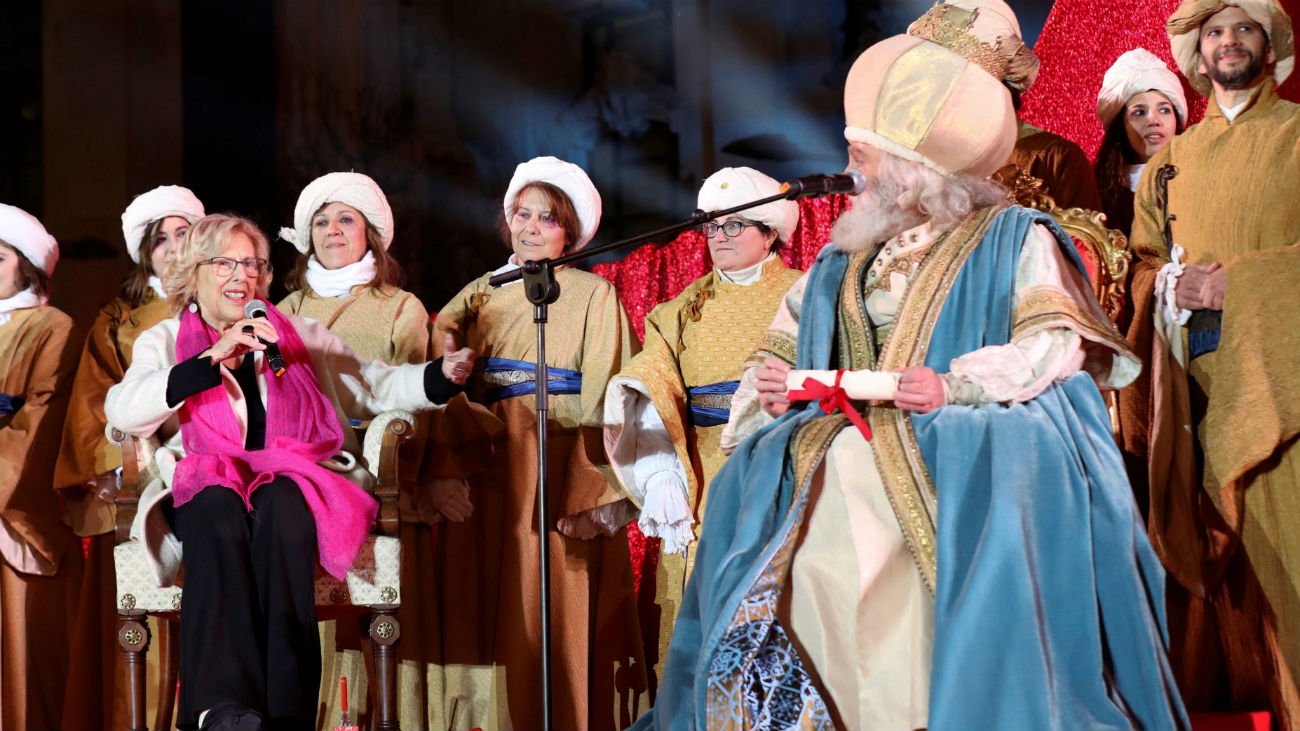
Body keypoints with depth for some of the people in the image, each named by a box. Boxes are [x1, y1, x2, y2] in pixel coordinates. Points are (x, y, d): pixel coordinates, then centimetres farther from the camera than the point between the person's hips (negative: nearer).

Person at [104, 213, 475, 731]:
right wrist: (215, 358, -9)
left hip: (292, 480, 1)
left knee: (278, 508, -36)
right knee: (220, 511, -37)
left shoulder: (300, 335, 25)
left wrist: (442, 376, 0)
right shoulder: (165, 342, 19)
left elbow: (377, 387, 20)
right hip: (208, 488, 0)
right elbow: (123, 412, -1)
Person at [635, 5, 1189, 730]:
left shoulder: (1013, 238, 8)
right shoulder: (846, 262, 25)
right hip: (853, 442, 5)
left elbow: (1059, 340, -4)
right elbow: (787, 343, 28)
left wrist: (957, 385, -18)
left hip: (967, 435, -5)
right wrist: (777, 390, 4)